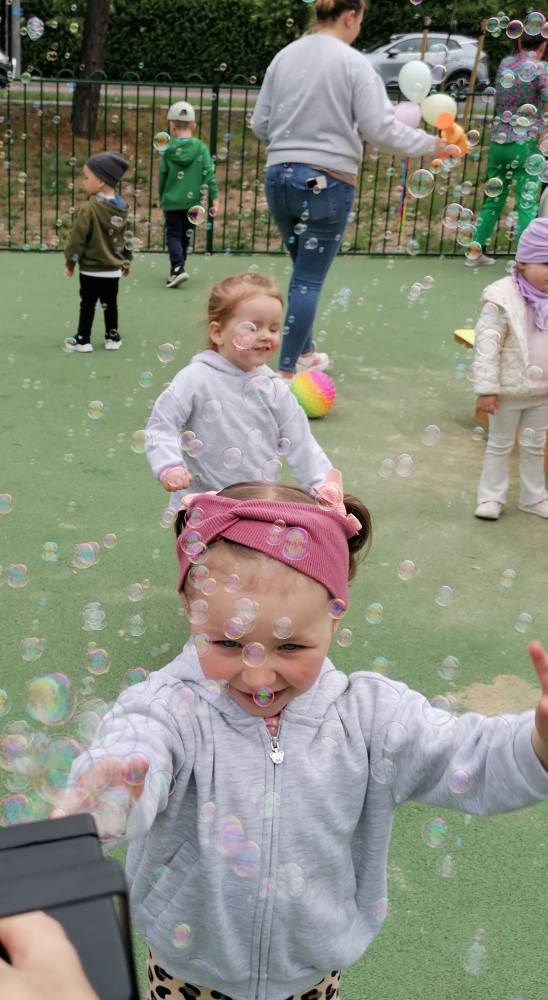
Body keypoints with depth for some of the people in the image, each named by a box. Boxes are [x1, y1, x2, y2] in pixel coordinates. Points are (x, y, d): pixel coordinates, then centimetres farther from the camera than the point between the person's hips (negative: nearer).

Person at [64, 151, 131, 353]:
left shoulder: (89, 209, -20)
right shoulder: (122, 207, 0)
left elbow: (78, 238, -16)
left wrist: (70, 262, -4)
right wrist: (126, 260, 22)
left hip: (91, 269, -5)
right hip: (113, 269, 5)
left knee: (87, 304, 6)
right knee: (110, 303, 15)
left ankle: (83, 339, 12)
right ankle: (112, 337, 22)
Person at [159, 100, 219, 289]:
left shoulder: (168, 151, -5)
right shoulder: (201, 148, -3)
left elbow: (162, 177, 2)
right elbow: (209, 174, -6)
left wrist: (162, 198, 17)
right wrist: (214, 199, -3)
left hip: (172, 201, -2)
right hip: (193, 201, 2)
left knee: (173, 235, 2)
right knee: (185, 236, 16)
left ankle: (178, 268, -19)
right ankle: (176, 268, 26)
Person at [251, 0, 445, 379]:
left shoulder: (284, 57, 7)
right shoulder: (353, 62, -9)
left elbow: (260, 124, 10)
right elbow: (379, 126, -12)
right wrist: (430, 144, 0)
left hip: (280, 176, 6)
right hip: (328, 182, -5)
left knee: (304, 271, 21)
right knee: (309, 280, 2)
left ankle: (304, 353, 32)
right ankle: (286, 373, 5)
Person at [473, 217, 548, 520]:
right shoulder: (502, 299, -19)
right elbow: (487, 346, -18)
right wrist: (486, 389, -19)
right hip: (510, 390, -5)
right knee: (500, 445, 11)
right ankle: (491, 496, 25)